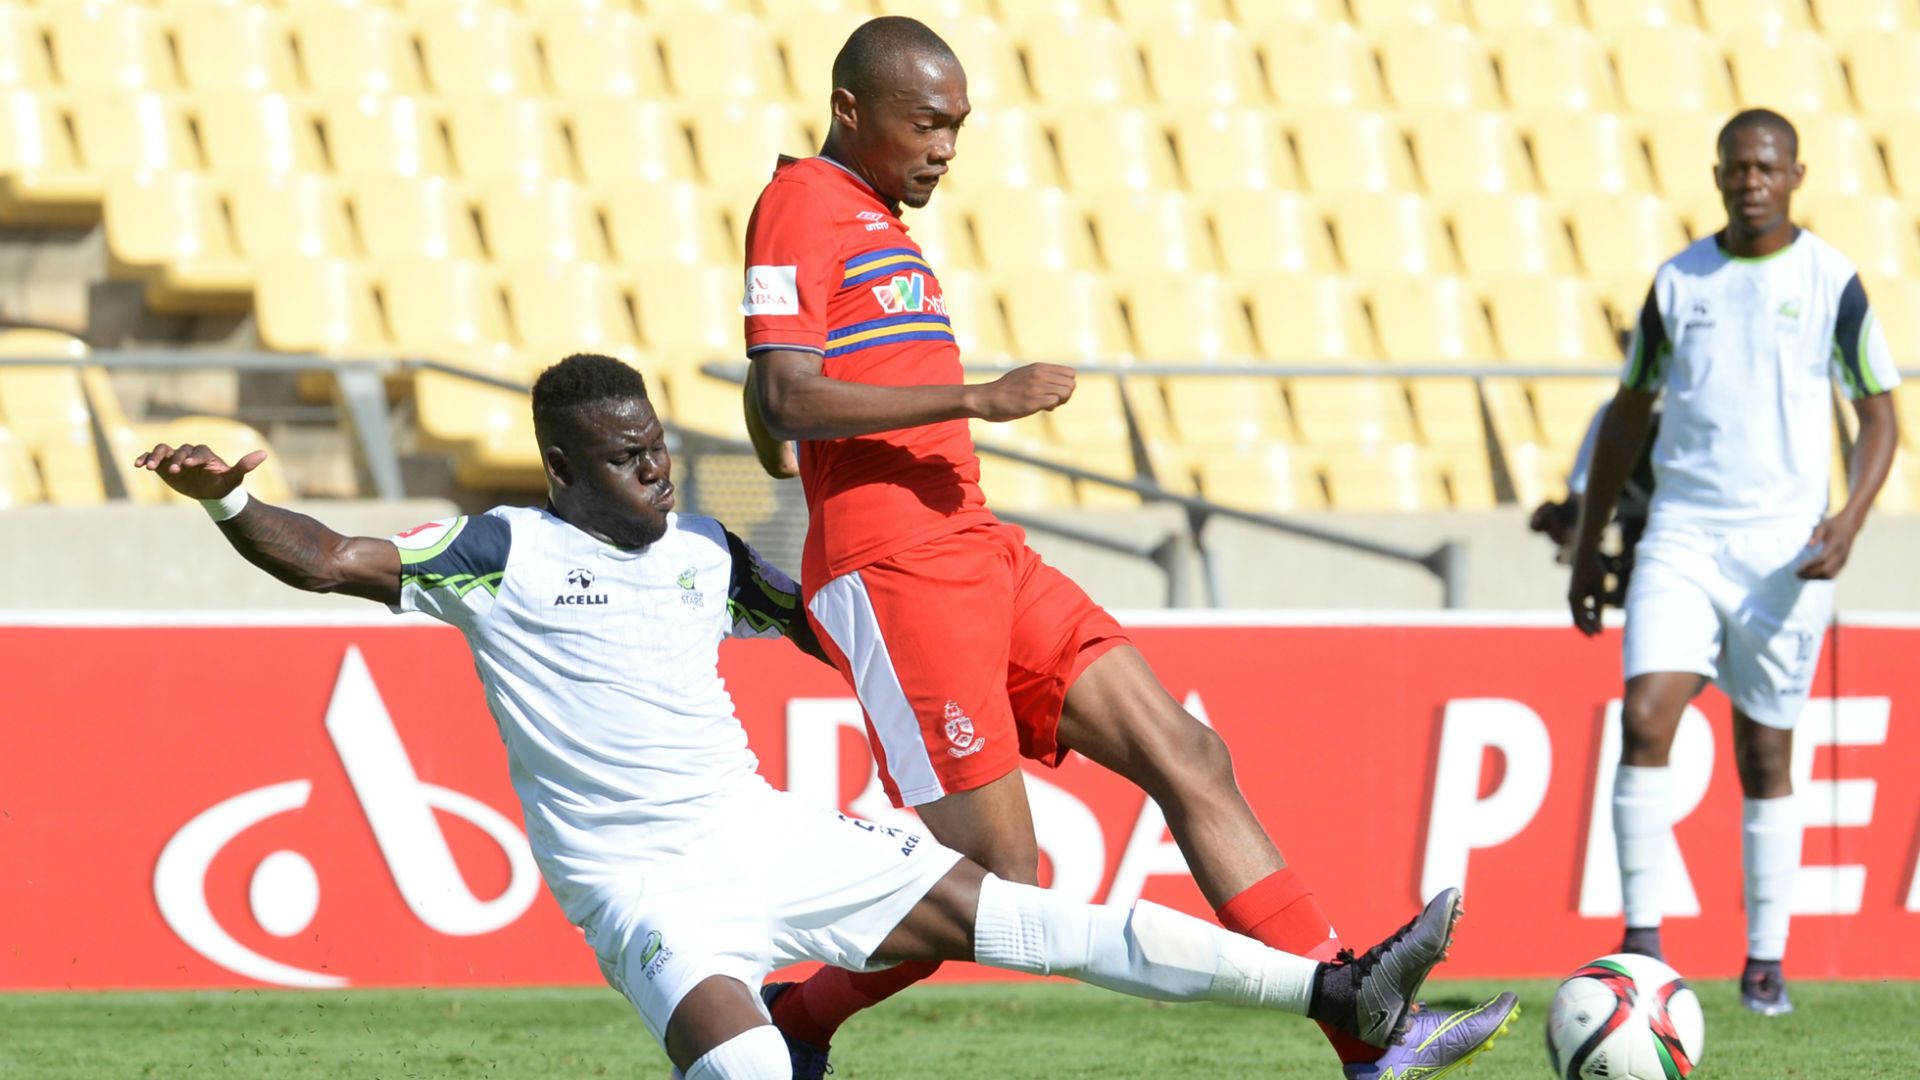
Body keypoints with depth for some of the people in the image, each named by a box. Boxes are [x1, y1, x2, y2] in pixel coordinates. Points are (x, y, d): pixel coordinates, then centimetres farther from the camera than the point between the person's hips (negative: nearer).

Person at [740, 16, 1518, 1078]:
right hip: (896, 577, -10)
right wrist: (979, 398, -23)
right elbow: (787, 402, -20)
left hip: (982, 554, 10)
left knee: (1188, 758, 1)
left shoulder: (879, 222, 22)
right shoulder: (800, 206, -7)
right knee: (996, 880, -11)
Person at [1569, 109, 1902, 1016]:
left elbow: (1880, 414, 2)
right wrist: (1588, 548, 14)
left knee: (1765, 754, 5)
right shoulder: (1678, 282, 7)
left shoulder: (1831, 282, 0)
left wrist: (1849, 519, -15)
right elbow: (1628, 414, 15)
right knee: (1645, 719, -16)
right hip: (1682, 538, 2)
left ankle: (1765, 961, 14)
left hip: (1784, 548, -2)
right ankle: (1642, 932, -11)